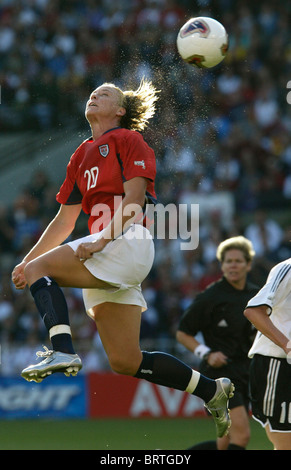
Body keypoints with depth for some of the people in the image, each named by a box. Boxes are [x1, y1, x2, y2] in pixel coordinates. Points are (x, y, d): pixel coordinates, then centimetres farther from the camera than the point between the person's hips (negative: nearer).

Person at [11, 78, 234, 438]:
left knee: (42, 269, -20)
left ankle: (62, 351, -35)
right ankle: (212, 391, 9)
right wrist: (27, 260, 17)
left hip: (128, 242, -8)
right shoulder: (81, 156, 25)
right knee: (126, 362, 0)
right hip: (105, 257, 8)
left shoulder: (126, 138, 3)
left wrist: (103, 239, -21)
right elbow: (65, 220, 25)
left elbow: (134, 197, -9)